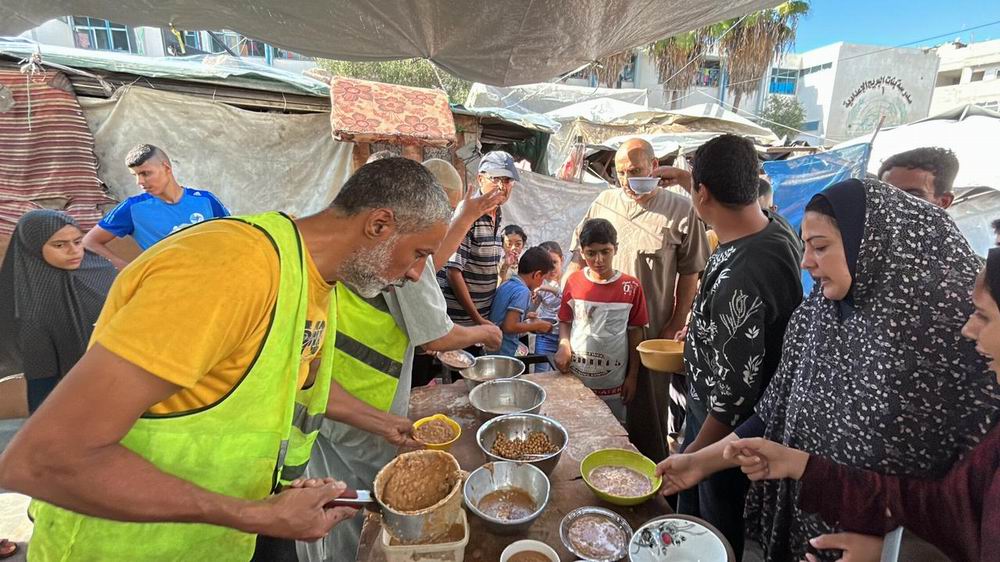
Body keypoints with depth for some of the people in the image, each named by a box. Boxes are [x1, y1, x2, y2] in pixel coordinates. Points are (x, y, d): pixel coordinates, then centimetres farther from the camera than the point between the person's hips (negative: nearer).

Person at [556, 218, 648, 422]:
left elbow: (635, 333, 0)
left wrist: (633, 376, 2)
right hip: (575, 377, 1)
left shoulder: (631, 287, -7)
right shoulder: (573, 282, -4)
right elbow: (565, 321, 6)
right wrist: (564, 345, -13)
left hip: (613, 382, -1)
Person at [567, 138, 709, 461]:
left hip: (652, 333, -3)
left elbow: (690, 274, -1)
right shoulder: (604, 202, 6)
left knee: (647, 413, 9)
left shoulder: (681, 210, -4)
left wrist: (675, 326, -3)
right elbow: (578, 256, 10)